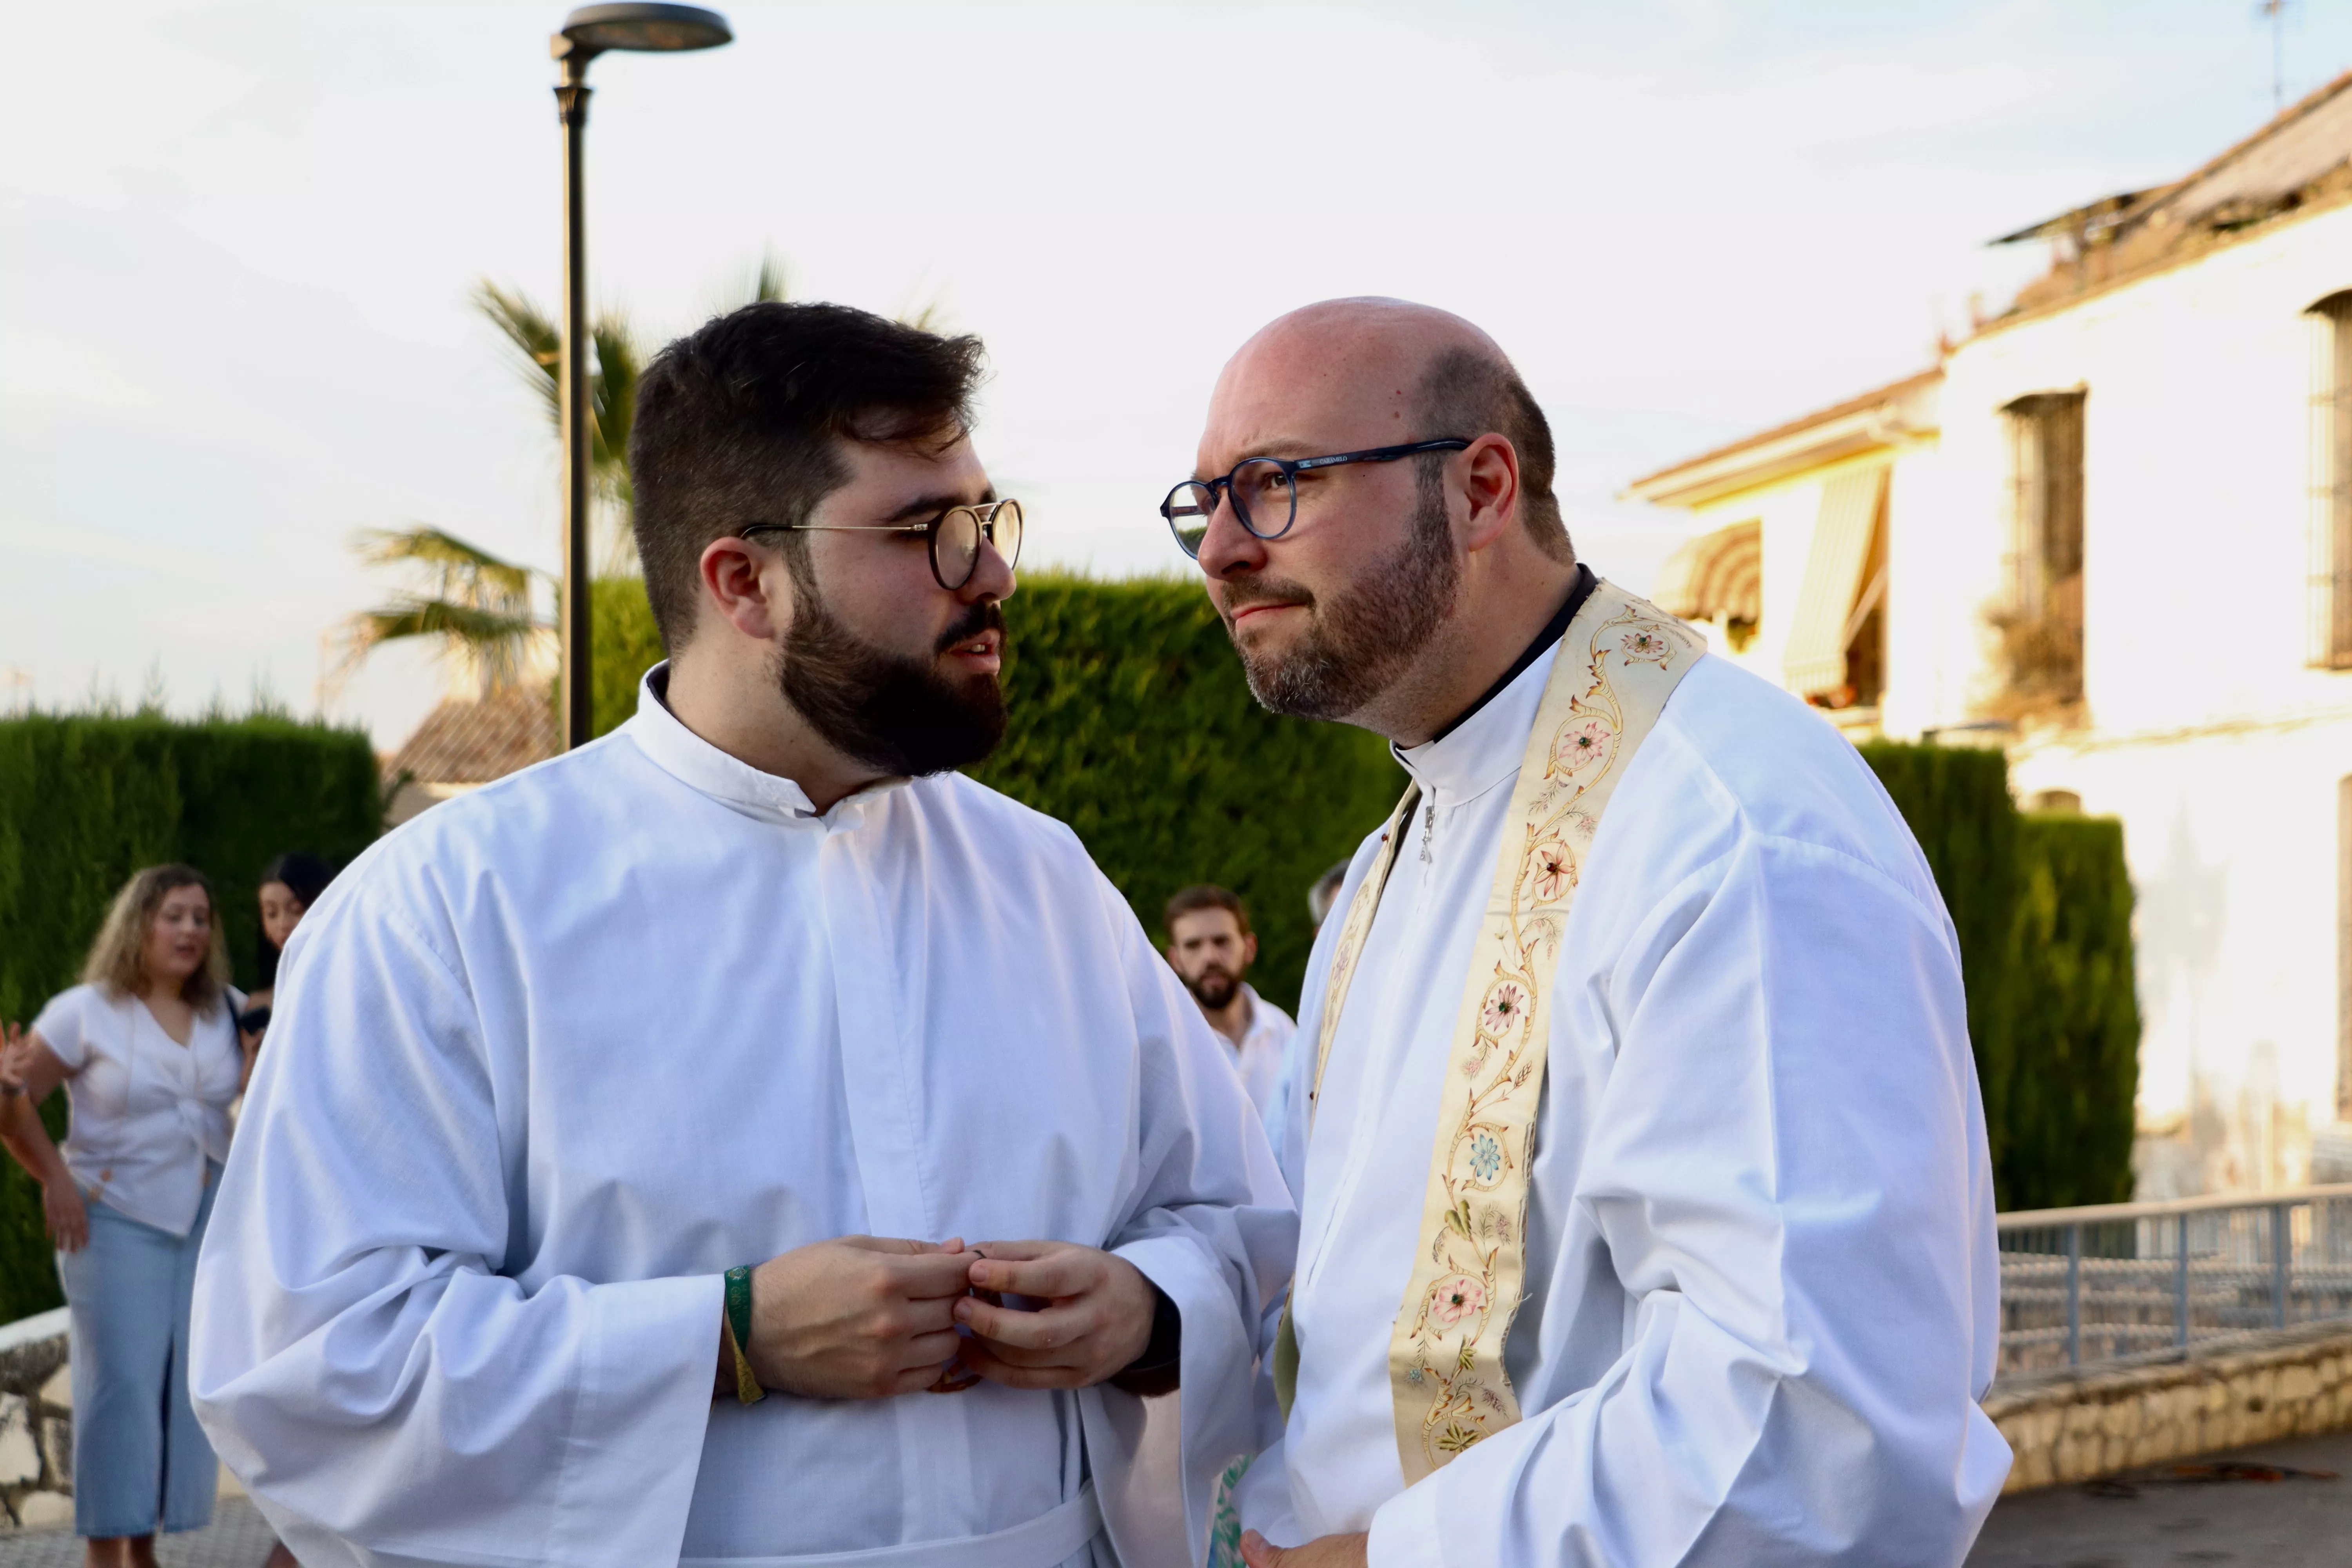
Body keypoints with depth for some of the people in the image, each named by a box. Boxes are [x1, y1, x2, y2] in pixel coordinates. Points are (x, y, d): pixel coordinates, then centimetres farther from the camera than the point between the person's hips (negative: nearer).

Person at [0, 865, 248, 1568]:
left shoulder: (227, 1010, 7)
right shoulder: (85, 1013, -5)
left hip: (207, 1219, 5)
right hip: (116, 1220, -4)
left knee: (187, 1384, 4)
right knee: (119, 1383, -10)